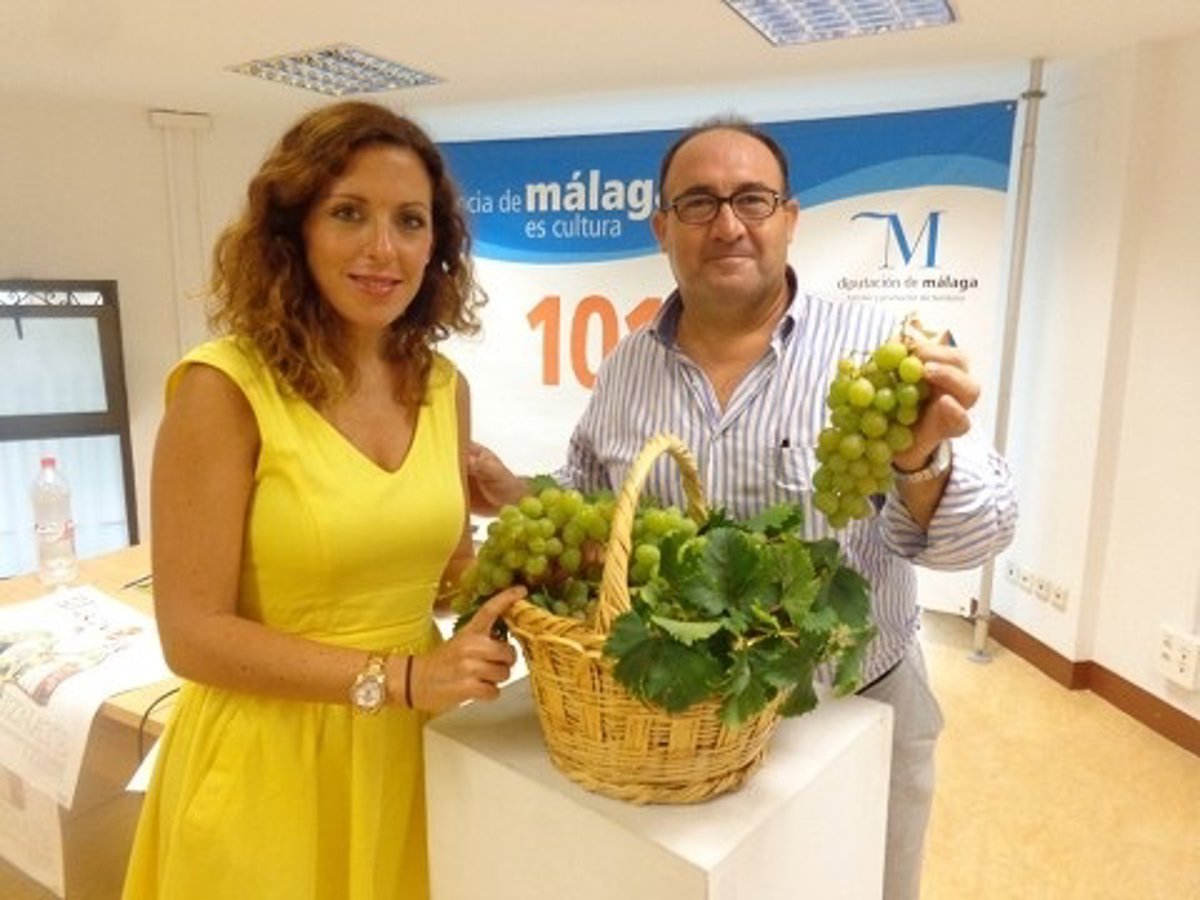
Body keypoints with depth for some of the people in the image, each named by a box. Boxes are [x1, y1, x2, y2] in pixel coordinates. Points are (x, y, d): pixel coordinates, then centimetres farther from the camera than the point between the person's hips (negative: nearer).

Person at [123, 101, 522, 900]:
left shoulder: (444, 385, -1)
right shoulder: (225, 387, -17)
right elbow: (194, 635, -16)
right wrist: (396, 678, -22)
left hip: (409, 749, 5)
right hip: (270, 763, -5)